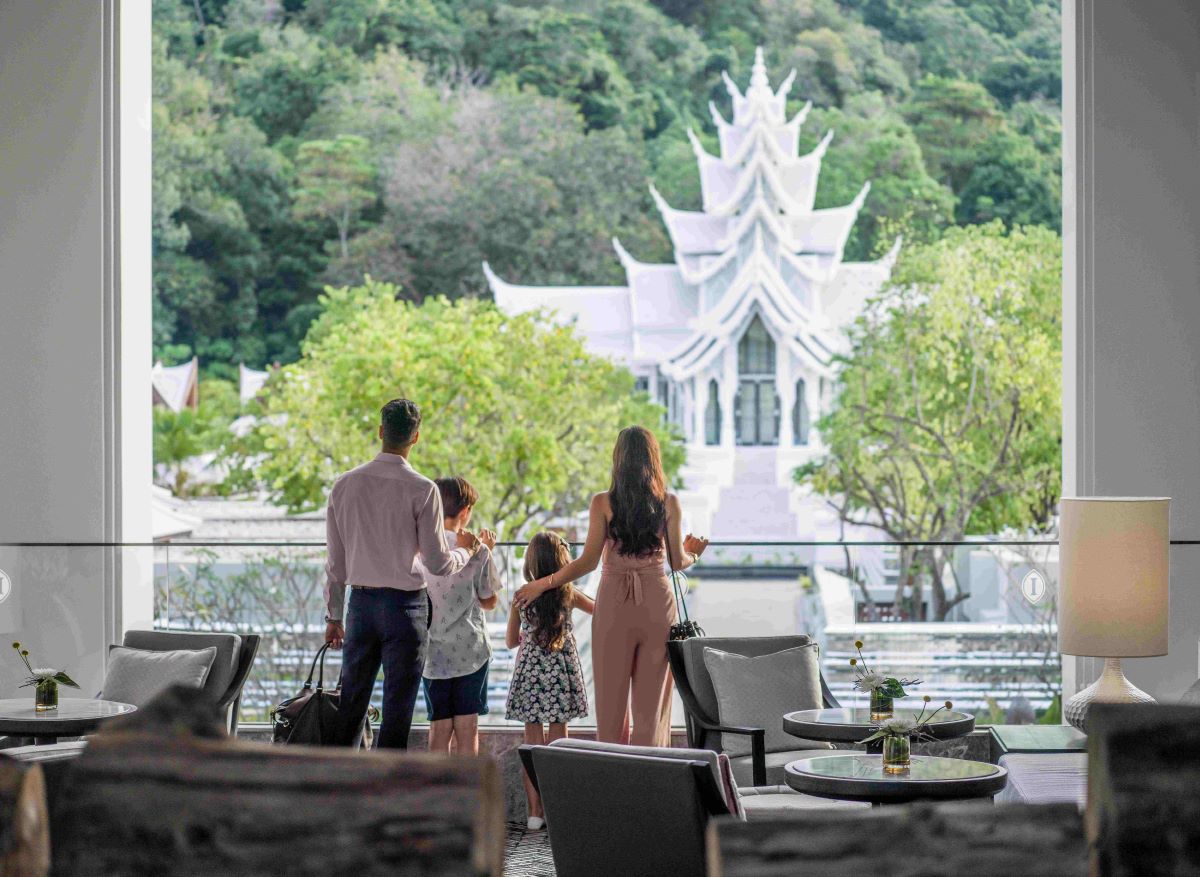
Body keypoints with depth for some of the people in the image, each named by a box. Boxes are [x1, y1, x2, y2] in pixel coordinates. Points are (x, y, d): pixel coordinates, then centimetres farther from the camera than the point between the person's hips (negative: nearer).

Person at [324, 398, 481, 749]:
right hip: (404, 605, -4)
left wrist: (334, 615, 16)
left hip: (361, 602, 4)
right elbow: (437, 563, -7)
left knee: (351, 703, 11)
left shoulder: (345, 484, 4)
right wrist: (465, 550, 14)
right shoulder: (422, 489, -9)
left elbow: (335, 561, 8)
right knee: (397, 708, 1)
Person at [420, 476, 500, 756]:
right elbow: (489, 601, 2)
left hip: (432, 652, 2)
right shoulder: (476, 550, -8)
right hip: (470, 650, -2)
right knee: (467, 727, 4)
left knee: (439, 728, 7)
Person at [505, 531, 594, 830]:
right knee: (558, 743, 5)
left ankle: (535, 810, 6)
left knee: (532, 744, 6)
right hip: (560, 671, -1)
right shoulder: (569, 595, -6)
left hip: (529, 673, 1)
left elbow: (511, 640, 8)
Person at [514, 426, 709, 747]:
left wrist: (543, 584, 4)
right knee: (652, 699, 7)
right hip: (658, 601, 1)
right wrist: (692, 554, 24)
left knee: (612, 697, 8)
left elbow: (588, 561, -7)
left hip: (614, 603, -1)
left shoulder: (603, 503, -5)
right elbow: (678, 562, 1)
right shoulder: (669, 503, -1)